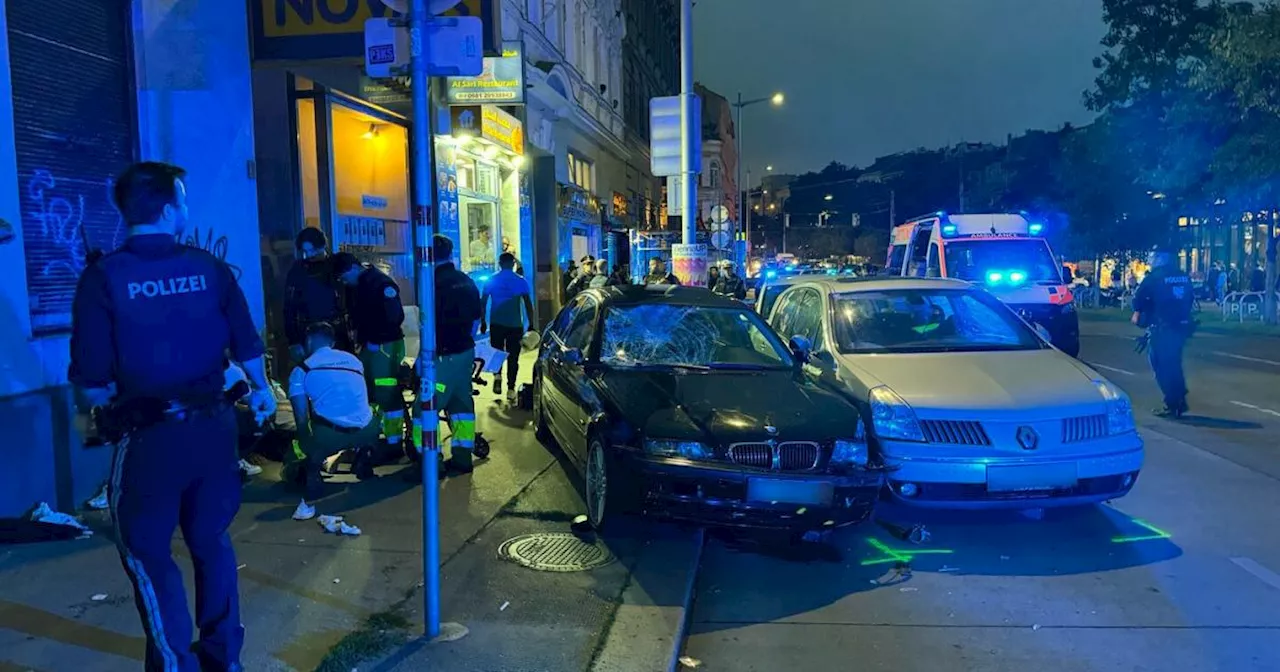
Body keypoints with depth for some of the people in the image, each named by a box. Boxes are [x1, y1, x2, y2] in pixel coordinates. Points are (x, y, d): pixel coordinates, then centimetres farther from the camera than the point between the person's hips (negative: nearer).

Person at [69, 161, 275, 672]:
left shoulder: (104, 276, -10)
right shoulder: (210, 268, -2)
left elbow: (92, 380, -12)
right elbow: (247, 345, 4)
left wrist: (107, 405, 11)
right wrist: (261, 389, 24)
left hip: (150, 435, -3)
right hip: (212, 426, 4)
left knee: (148, 555, 13)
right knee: (211, 541, 21)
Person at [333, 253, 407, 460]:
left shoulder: (382, 283, -15)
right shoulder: (359, 285, 13)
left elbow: (395, 316, -21)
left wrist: (376, 340, -16)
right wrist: (359, 334, 5)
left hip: (385, 345, -9)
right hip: (369, 345, 9)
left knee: (388, 394, -6)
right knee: (367, 391, 17)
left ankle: (394, 443, 2)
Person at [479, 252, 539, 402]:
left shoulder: (491, 280, 2)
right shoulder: (520, 281, -1)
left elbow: (483, 302, 3)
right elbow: (528, 304, -3)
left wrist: (483, 322, 12)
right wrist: (532, 324, 4)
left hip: (496, 323, 1)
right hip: (515, 324, -1)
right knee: (513, 357, 6)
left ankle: (497, 375, -7)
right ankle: (511, 389, 2)